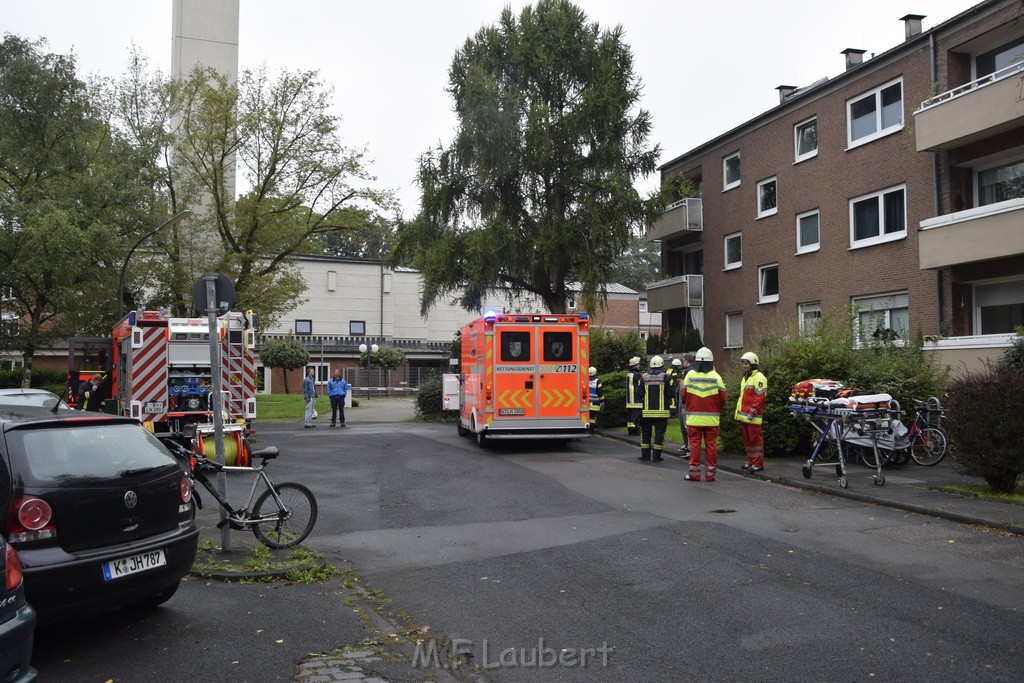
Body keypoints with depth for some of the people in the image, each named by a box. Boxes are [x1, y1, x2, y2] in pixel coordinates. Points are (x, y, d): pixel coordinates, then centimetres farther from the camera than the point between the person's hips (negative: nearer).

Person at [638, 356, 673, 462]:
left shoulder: (643, 377, 3)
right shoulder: (666, 377, -4)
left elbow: (640, 394, 5)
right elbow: (670, 394, -6)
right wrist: (672, 407, 4)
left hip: (647, 410, 2)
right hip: (662, 411, -2)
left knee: (645, 433, 12)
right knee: (659, 433, 2)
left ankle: (645, 454, 15)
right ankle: (656, 456, 1)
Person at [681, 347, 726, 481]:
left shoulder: (690, 375, -3)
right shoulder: (716, 377, -3)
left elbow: (684, 395, 2)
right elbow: (722, 398, -1)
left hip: (694, 417, 0)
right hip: (711, 418, 0)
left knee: (695, 444, 5)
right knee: (711, 445, 6)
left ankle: (694, 473, 6)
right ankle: (710, 473, 9)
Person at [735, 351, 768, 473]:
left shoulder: (759, 378, -11)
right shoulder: (745, 378, 20)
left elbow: (759, 398, -17)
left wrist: (752, 413, -19)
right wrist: (738, 412, 20)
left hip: (752, 417, -9)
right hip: (743, 416, 9)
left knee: (755, 439, -5)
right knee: (747, 439, 13)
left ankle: (758, 464, 0)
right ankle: (750, 461, 22)